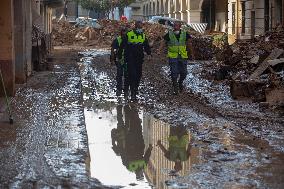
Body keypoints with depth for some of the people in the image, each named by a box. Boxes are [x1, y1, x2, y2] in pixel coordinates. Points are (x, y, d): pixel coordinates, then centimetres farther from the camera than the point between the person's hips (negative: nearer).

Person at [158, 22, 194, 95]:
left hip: (183, 57, 2)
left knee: (183, 72, 8)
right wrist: (159, 50, -10)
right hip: (173, 57, -2)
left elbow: (189, 44, 10)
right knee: (174, 73, -5)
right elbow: (164, 43, 3)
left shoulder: (185, 34, 1)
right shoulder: (169, 34, -2)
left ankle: (180, 83, 37)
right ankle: (175, 88, 8)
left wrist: (192, 53, 12)